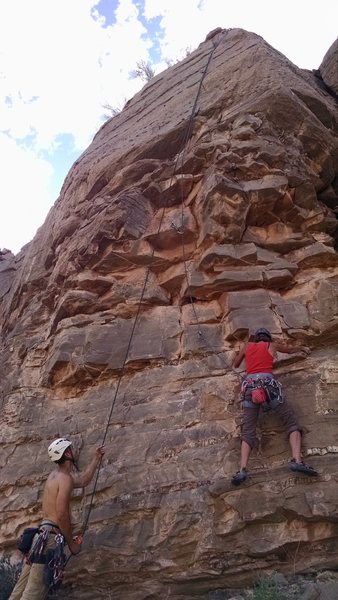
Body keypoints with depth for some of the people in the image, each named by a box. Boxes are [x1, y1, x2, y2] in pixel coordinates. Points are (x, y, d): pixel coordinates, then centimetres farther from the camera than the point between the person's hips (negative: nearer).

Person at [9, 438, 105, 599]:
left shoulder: (57, 474, 18)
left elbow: (83, 480, 32)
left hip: (41, 533, 10)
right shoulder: (65, 478, -12)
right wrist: (71, 543, -8)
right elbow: (62, 515, -18)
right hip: (50, 536, -10)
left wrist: (96, 458, 33)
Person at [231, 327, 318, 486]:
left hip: (249, 387, 2)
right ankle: (297, 460, -19)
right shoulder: (273, 345, 19)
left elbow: (235, 365, 33)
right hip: (268, 384, -2)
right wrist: (302, 348, 59)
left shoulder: (247, 346, 23)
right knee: (292, 422, 3)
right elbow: (290, 349, 39)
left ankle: (242, 469, -22)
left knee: (248, 431, -2)